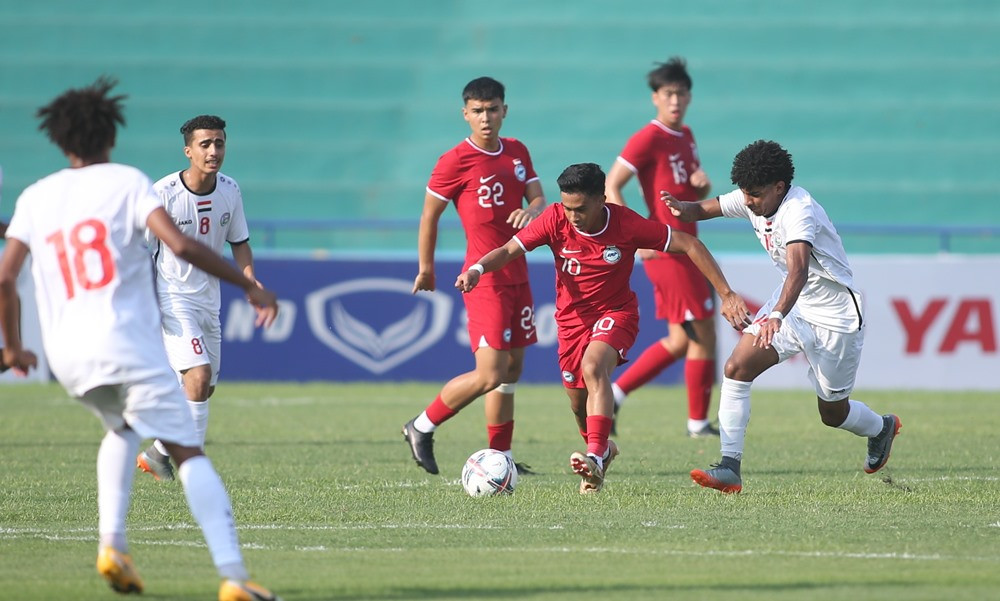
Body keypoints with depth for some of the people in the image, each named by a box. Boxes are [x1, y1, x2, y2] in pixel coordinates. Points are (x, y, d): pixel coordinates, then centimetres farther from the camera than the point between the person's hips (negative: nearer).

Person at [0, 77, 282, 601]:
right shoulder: (126, 182, 2)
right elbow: (180, 245, -12)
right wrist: (249, 286, -4)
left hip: (66, 355, 4)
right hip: (128, 342, -4)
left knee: (120, 429, 31)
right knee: (188, 453, -3)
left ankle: (112, 543, 11)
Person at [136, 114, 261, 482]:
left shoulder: (230, 191, -2)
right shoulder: (163, 194, -17)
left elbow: (239, 243, 11)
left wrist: (250, 280, -6)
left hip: (209, 299, 7)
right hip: (171, 298, -7)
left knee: (203, 389, 12)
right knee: (199, 374, -23)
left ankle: (156, 453, 31)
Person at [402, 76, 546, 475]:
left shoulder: (517, 152, 9)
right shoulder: (455, 162, -10)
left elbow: (539, 198, 11)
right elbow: (430, 215, -2)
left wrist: (531, 210, -13)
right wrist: (425, 268, 3)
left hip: (517, 275, 7)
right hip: (485, 279, -7)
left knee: (512, 368, 10)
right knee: (490, 375, -13)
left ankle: (500, 457, 18)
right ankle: (422, 428, 3)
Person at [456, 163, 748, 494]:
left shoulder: (626, 224, -22)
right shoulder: (556, 219, -17)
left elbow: (689, 245, -15)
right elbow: (509, 250, -21)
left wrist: (726, 295, -17)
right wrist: (476, 269, -43)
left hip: (616, 312, -3)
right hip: (572, 316, 3)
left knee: (593, 366, -33)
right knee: (578, 399, 11)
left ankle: (596, 456, -38)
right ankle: (603, 448, 44)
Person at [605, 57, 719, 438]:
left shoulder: (685, 136, 14)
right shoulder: (649, 139, -12)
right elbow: (611, 186, -16)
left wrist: (702, 184, -2)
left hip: (682, 251, 9)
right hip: (668, 250, -9)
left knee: (680, 341, 11)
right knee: (703, 334, -4)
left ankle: (614, 393, 12)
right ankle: (698, 422, 4)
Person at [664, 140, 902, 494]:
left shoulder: (798, 210, -31)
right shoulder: (753, 201, -7)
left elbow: (798, 269, -46)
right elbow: (706, 209, 0)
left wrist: (777, 316, -62)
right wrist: (684, 209, -26)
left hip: (835, 318, -7)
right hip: (792, 305, 7)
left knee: (833, 413, 9)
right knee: (737, 368, -15)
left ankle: (882, 428, 44)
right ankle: (729, 468, -14)